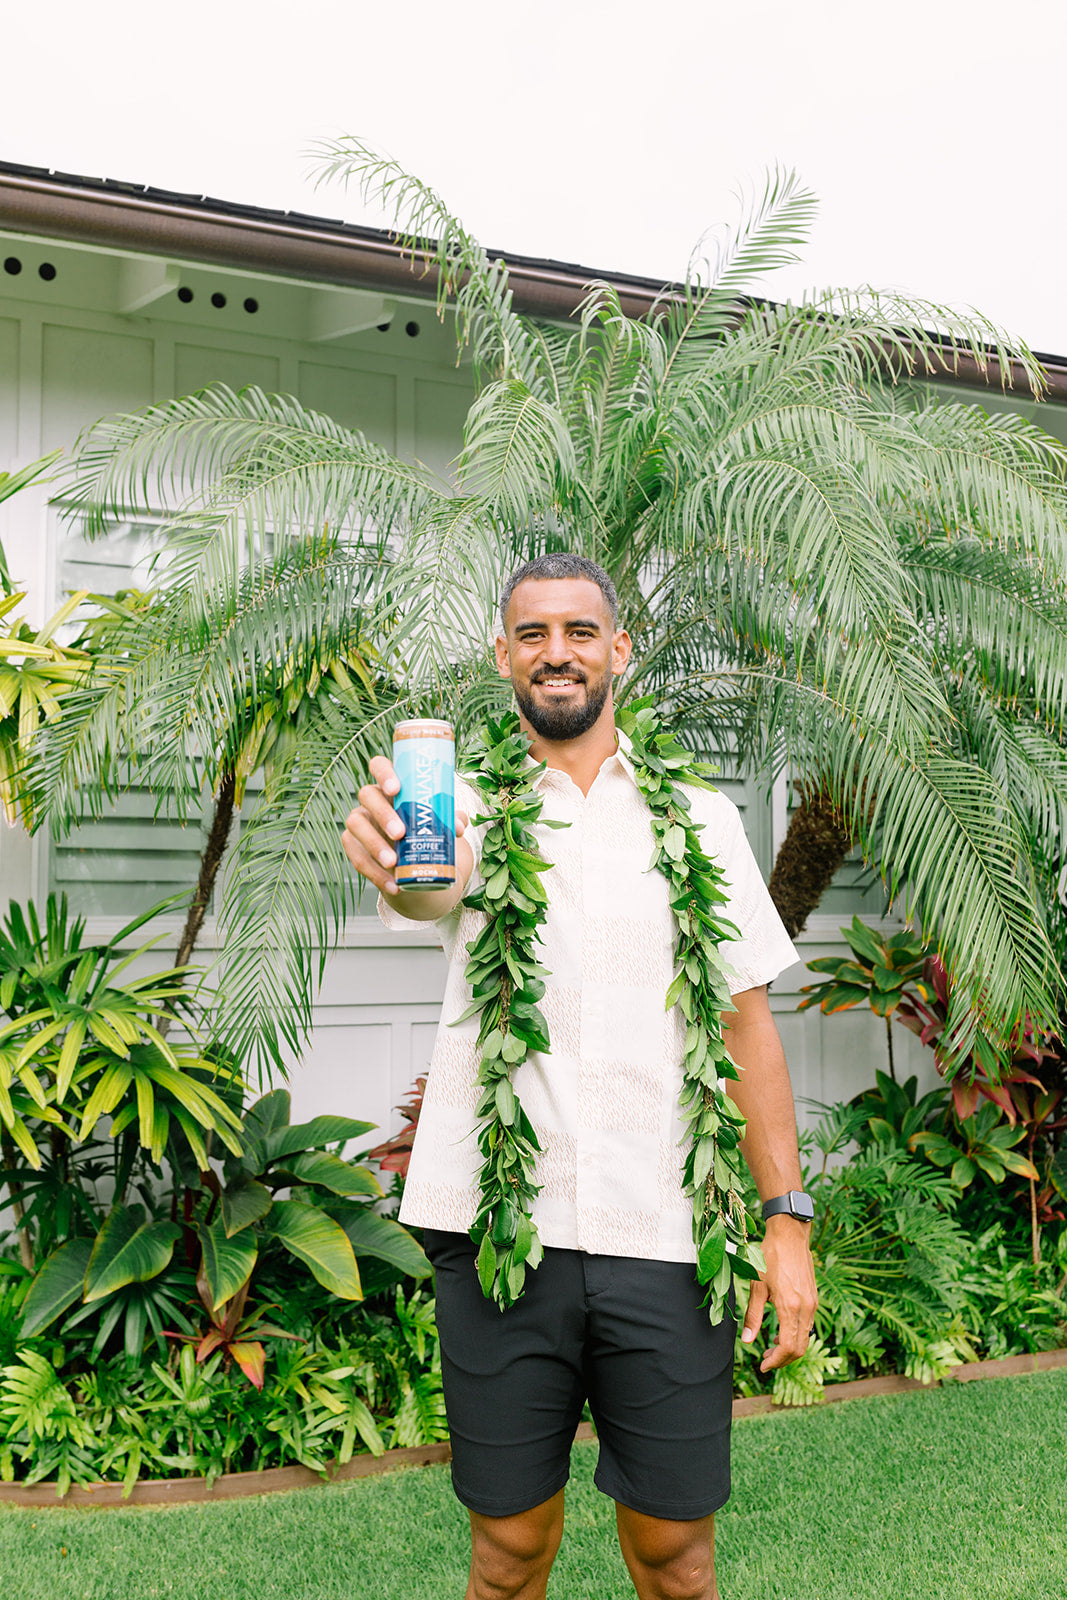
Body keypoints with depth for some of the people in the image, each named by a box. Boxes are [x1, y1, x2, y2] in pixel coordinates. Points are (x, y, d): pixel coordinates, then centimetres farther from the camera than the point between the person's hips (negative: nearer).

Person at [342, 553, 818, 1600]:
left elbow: (746, 1023, 8)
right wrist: (392, 858, -45)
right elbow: (427, 889, -20)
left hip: (666, 1236, 1)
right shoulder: (471, 807, 4)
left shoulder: (697, 817, 8)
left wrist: (785, 1219, 0)